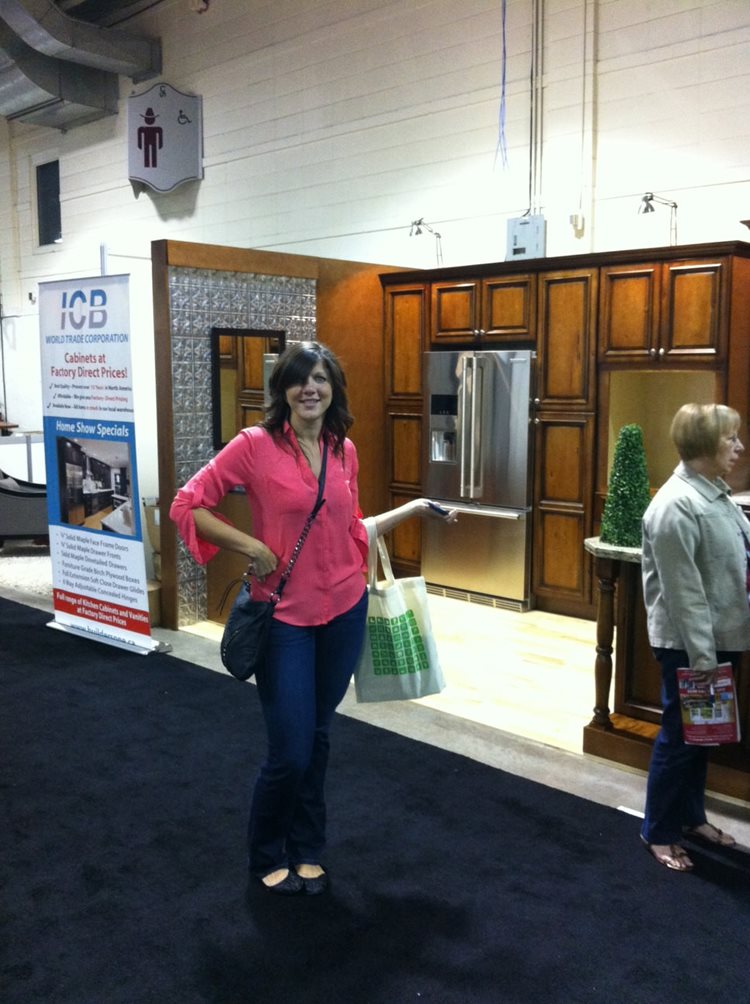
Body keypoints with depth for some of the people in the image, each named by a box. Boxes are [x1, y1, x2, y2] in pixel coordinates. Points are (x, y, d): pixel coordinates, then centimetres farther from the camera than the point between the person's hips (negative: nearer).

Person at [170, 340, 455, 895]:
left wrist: (412, 509, 9)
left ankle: (307, 851, 36)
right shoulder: (256, 444, -11)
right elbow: (187, 505, -8)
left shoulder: (344, 449, 4)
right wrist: (250, 546, -16)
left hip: (344, 611, 4)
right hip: (285, 617, -4)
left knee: (318, 739, 17)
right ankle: (268, 856, 28)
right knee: (290, 752, 0)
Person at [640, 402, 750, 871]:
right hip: (689, 644, -9)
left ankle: (691, 816, 38)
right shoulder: (677, 506, -22)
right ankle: (659, 832, 22)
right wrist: (701, 658, -21)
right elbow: (684, 594, -23)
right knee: (680, 736, 5)